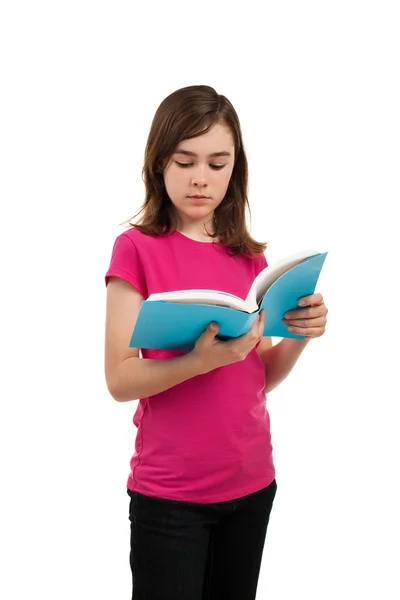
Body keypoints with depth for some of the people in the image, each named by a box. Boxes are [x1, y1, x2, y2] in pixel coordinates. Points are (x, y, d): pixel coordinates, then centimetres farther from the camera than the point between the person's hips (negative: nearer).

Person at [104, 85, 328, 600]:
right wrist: (202, 360, -28)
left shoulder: (249, 256, 5)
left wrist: (300, 336, -10)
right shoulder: (137, 248, -9)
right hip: (169, 492, -4)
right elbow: (120, 379, -13)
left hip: (251, 483, 5)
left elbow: (261, 378, 9)